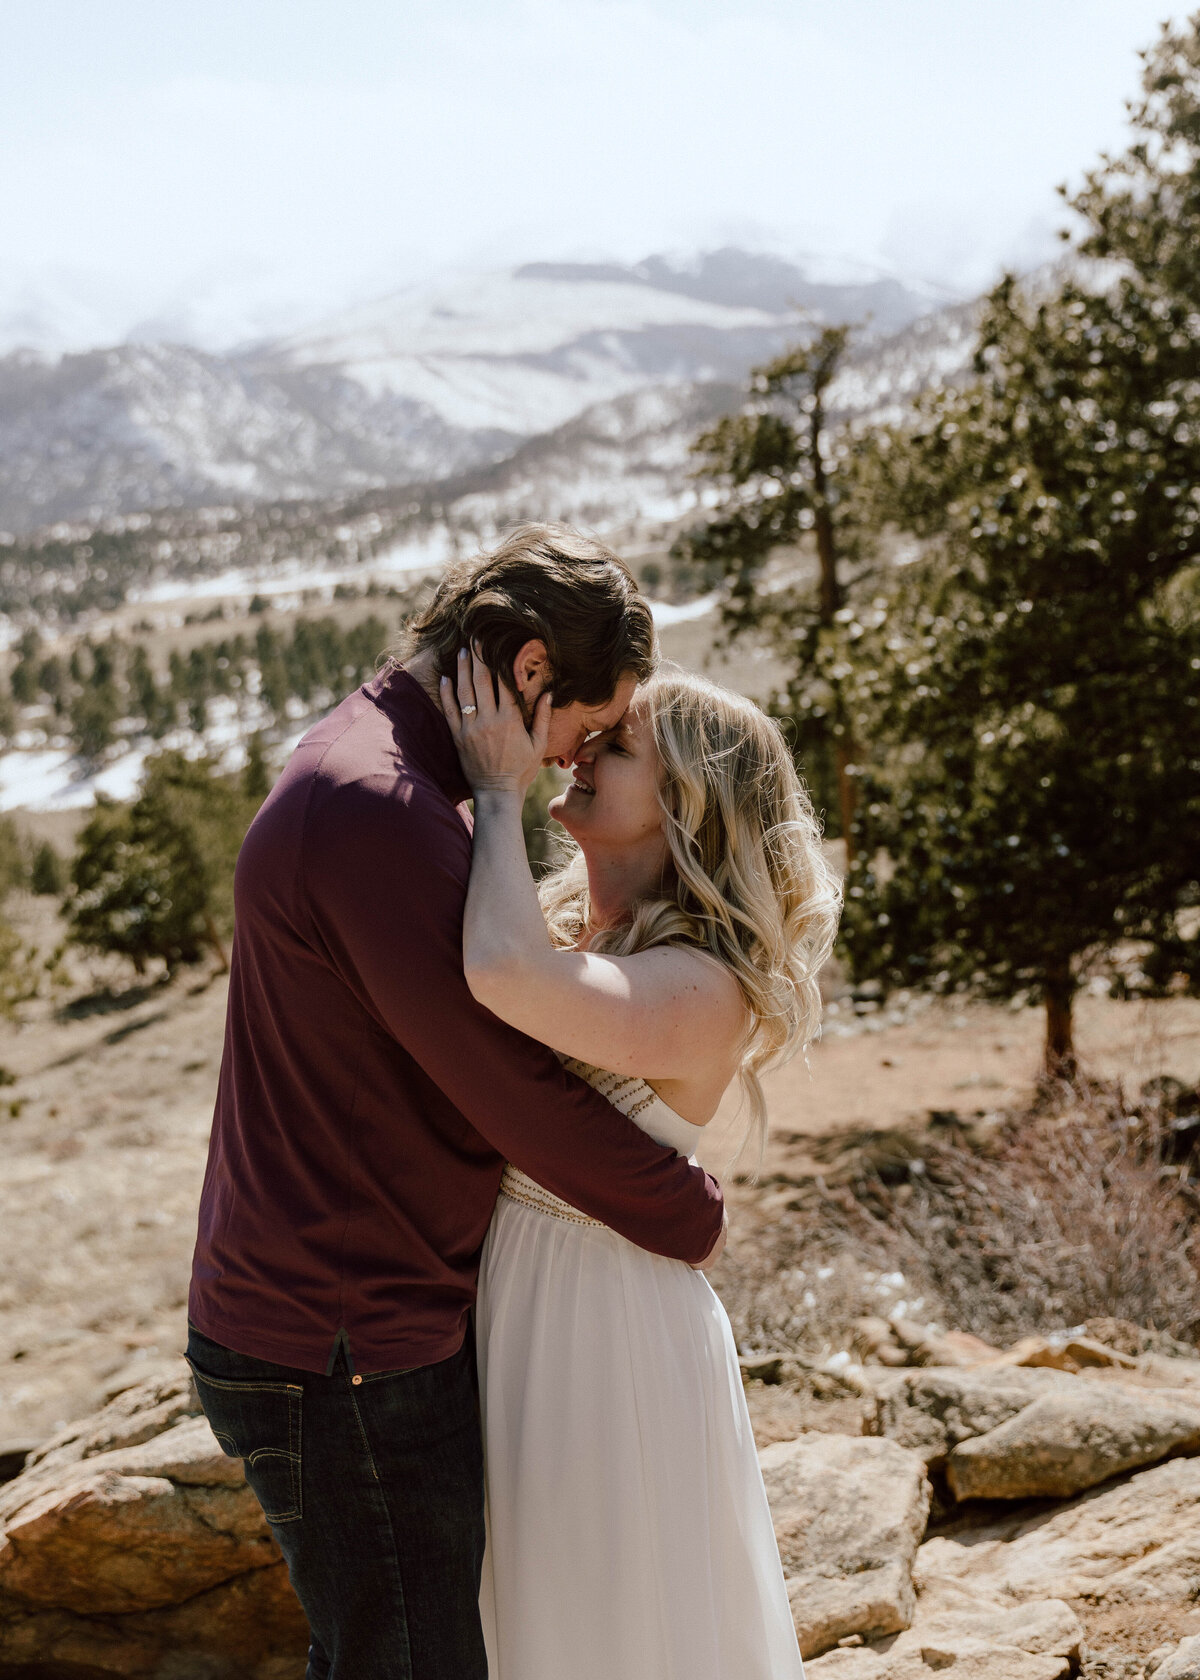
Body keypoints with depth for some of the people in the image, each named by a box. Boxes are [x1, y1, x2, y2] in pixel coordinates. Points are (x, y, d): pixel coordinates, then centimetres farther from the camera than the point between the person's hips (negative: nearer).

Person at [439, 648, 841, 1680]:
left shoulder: (701, 991, -24)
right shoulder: (563, 923, 2)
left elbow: (503, 974, -40)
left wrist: (500, 792, -28)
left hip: (612, 1332, -8)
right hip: (519, 1318, 8)